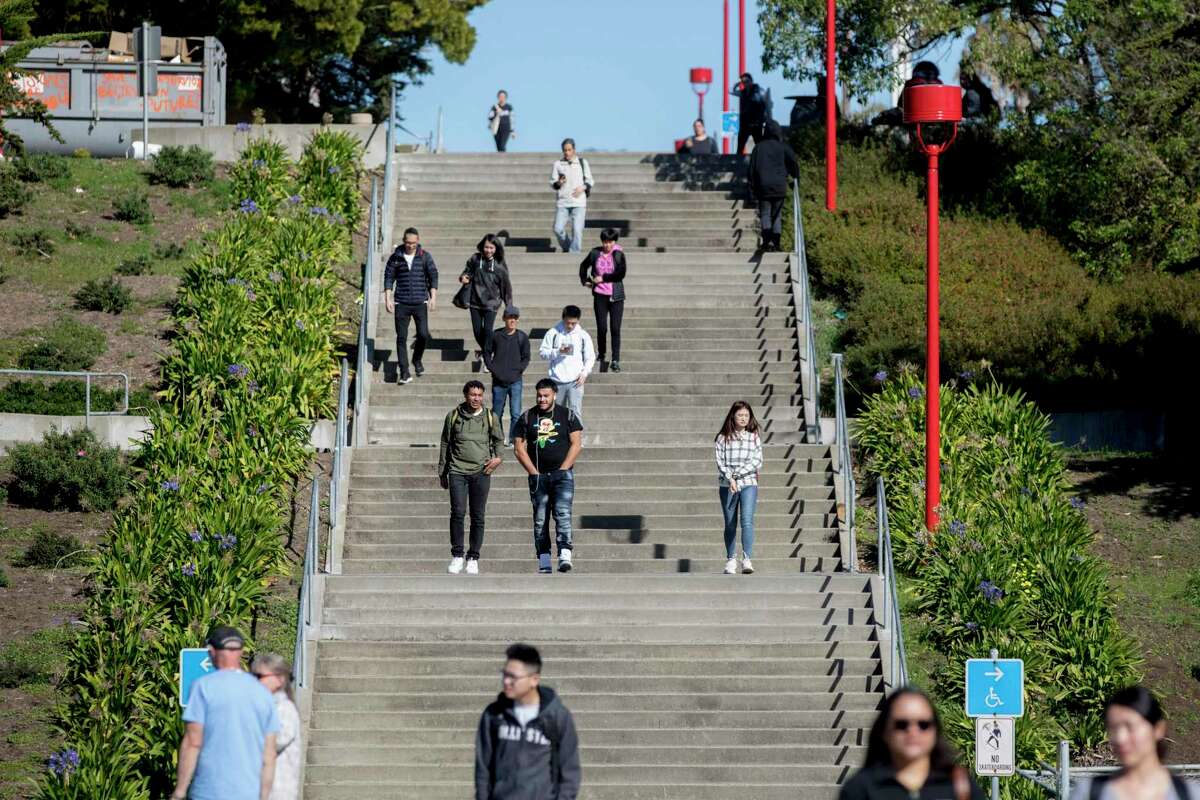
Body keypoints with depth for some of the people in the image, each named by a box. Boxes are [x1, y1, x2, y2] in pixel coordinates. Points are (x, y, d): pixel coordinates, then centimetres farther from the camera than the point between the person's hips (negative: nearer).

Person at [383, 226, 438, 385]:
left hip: (420, 302, 0)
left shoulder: (425, 256, 2)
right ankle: (404, 372, 3)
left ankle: (417, 360, 25)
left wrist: (433, 297, -4)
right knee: (401, 338, -1)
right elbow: (388, 277, 5)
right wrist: (388, 298, -3)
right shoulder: (396, 257, 2)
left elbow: (433, 276, 4)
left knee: (423, 335, -5)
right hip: (401, 303, 0)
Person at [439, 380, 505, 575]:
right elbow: (445, 444, 13)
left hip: (481, 472, 1)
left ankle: (473, 558, 10)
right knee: (457, 513, -12)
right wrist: (442, 472, 14)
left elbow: (498, 440, 19)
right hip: (458, 471, -1)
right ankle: (456, 556, -4)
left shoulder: (490, 417, 7)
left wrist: (498, 457, -2)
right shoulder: (453, 416, 6)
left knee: (478, 517, 2)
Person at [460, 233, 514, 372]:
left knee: (487, 329, -12)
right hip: (475, 302, 2)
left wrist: (509, 306, 3)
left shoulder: (500, 265, -7)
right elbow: (468, 271, 12)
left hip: (491, 303, -2)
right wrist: (463, 278, -12)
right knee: (477, 330, 7)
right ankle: (484, 351, 35)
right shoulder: (475, 259, -3)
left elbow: (506, 286, 0)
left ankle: (485, 358, 1)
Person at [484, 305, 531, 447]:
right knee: (497, 413, 9)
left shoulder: (522, 337, 1)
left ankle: (512, 440, 0)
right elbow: (487, 353, 9)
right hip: (498, 382, 1)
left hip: (515, 381, -1)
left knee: (515, 414, -7)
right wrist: (492, 368, -2)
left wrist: (519, 370, -6)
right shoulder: (496, 335, 1)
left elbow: (526, 357, 7)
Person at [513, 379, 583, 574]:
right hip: (538, 476, 2)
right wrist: (534, 472, -3)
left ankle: (565, 556, -24)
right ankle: (544, 562, 2)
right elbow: (519, 447, 6)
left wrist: (562, 470, -7)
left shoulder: (567, 415, 4)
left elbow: (576, 444, 1)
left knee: (562, 513, -17)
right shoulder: (527, 417, 8)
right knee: (540, 519, 1)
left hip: (562, 474, -2)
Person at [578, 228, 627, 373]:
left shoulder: (619, 255, -4)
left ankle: (616, 360, -2)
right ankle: (601, 354, 24)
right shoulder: (595, 253, 3)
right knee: (602, 328, 1)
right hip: (600, 296, 2)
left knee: (615, 328, -5)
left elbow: (621, 274, -16)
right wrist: (585, 280, 16)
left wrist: (603, 278, -12)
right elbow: (584, 265, 22)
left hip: (616, 296, -2)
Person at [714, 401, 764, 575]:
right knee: (730, 525, 6)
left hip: (749, 483, -1)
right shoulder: (723, 438, 6)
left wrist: (738, 473, -11)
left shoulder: (754, 437, 8)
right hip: (727, 485, 1)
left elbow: (758, 462, 0)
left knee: (747, 520, -17)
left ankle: (747, 560, -23)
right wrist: (730, 478, -15)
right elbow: (720, 461, -1)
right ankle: (731, 561, 16)